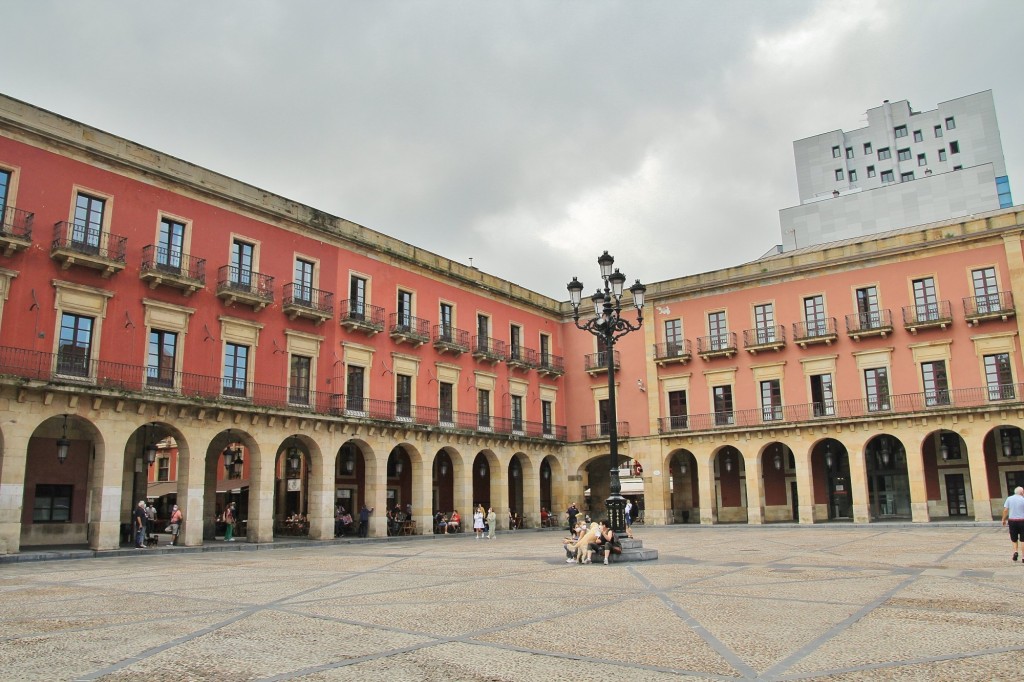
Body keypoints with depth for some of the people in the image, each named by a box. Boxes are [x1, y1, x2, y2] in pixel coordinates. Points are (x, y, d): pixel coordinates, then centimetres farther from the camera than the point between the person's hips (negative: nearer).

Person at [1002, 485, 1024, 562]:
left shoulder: (1009, 499, 2)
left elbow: (1005, 510, -1)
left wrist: (1004, 519, 8)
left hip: (1012, 520, 2)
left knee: (1014, 539, 17)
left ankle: (1015, 551, -3)